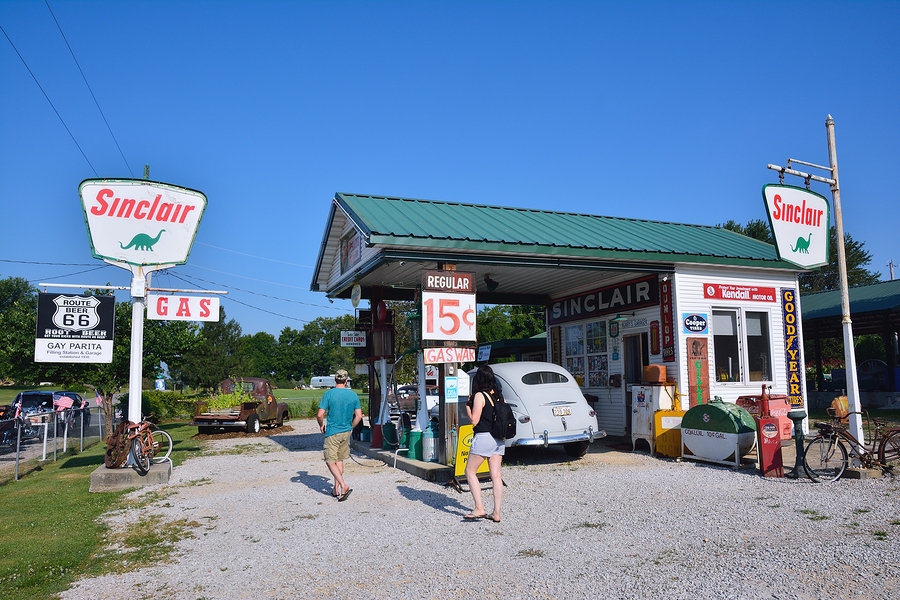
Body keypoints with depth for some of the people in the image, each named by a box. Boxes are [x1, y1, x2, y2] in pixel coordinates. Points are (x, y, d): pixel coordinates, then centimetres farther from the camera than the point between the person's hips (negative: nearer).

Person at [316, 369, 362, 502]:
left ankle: (343, 486, -15)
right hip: (346, 432, 4)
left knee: (330, 461, 2)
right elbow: (359, 416, 1)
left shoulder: (329, 394, -12)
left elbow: (320, 415, -14)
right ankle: (336, 489, 21)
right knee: (339, 460, 17)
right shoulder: (353, 395, -1)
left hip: (332, 432, -4)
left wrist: (321, 425, 5)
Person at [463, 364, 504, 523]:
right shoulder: (497, 394, 8)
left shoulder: (479, 396, -12)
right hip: (499, 439, 7)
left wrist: (467, 405, 1)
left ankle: (479, 509, 0)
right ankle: (496, 513, 8)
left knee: (470, 472, 5)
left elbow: (474, 420, -13)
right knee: (496, 476, 7)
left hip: (483, 437, -7)